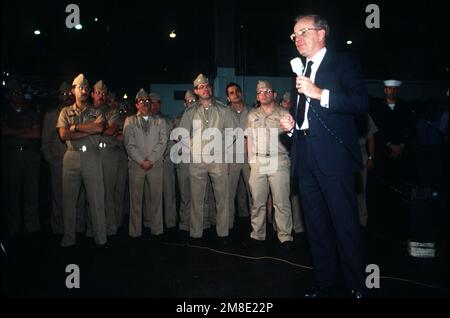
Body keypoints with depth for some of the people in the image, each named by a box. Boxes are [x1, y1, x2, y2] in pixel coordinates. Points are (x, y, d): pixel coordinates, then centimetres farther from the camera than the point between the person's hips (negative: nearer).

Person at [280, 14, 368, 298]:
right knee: (317, 226, 12)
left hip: (334, 157, -6)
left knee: (346, 225, -2)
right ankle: (326, 282, 25)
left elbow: (362, 103, -12)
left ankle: (357, 285, 14)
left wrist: (320, 93, -19)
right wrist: (291, 125, 6)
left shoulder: (344, 63, 1)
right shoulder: (300, 71, 20)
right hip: (306, 159, 7)